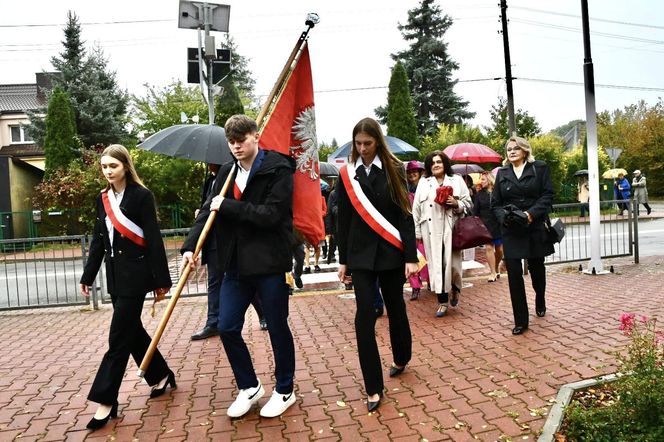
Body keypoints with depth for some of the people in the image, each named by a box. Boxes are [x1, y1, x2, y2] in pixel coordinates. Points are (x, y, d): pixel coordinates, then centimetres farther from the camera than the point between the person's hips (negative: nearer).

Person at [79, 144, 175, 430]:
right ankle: (161, 376, 30)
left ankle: (105, 400, 5)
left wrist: (161, 279, -13)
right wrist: (88, 276, 14)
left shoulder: (141, 196, -9)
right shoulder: (103, 198, 10)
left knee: (119, 337, -4)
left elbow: (153, 239, -12)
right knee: (131, 330, 14)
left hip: (135, 272, -7)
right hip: (115, 274, 7)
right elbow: (98, 240, 15)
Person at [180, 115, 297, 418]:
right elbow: (208, 210, 6)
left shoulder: (278, 169, -10)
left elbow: (271, 214, -21)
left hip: (269, 262, -6)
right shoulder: (227, 172, 10)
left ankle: (285, 391, 28)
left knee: (277, 327, 7)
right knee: (227, 327, 8)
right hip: (236, 264, 6)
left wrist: (227, 206, -16)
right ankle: (249, 387, 30)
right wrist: (190, 246, -7)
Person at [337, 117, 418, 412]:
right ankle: (374, 388, 5)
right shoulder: (347, 174, 3)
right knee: (364, 317, -5)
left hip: (390, 252, -1)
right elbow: (344, 219, 6)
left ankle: (401, 359, 41)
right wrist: (343, 259, 7)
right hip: (361, 254, 1)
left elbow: (404, 214, -4)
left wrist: (411, 256, -8)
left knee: (395, 308, 14)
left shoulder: (393, 170, -2)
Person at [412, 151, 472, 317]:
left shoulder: (457, 180, 9)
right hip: (431, 230, 1)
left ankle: (455, 289, 29)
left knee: (452, 262, -2)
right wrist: (417, 232, 4)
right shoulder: (423, 183, 11)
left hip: (451, 229, -1)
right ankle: (442, 301, 8)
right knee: (436, 263, 0)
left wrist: (456, 203, -12)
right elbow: (416, 208, 8)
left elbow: (469, 204, 9)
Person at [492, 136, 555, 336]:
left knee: (537, 268, 15)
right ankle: (520, 321, 4)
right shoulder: (502, 173, 10)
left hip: (535, 228, -1)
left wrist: (531, 213, -17)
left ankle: (540, 301, 46)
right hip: (510, 231, 1)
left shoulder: (540, 168, 3)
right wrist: (503, 216, -11)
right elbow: (495, 203, 8)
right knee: (514, 273, -4)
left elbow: (547, 195, -4)